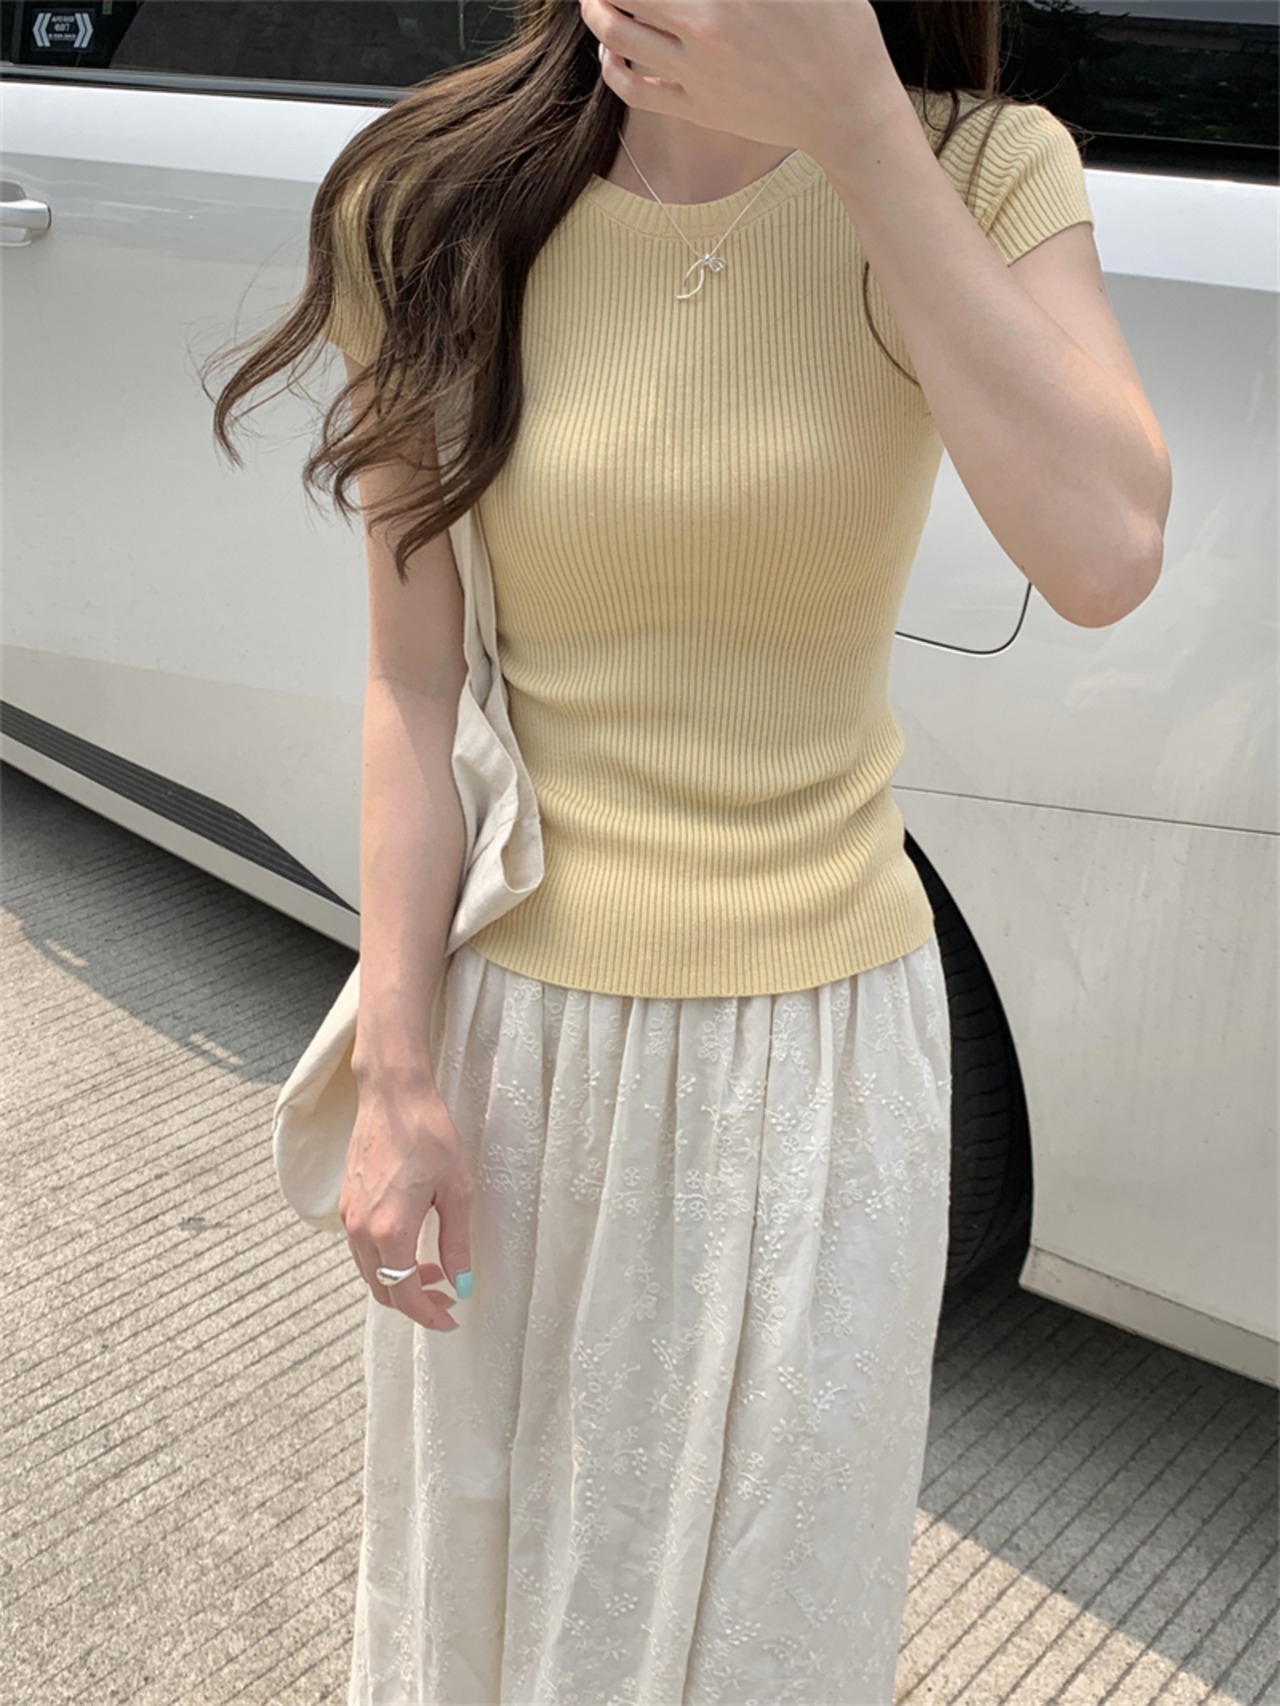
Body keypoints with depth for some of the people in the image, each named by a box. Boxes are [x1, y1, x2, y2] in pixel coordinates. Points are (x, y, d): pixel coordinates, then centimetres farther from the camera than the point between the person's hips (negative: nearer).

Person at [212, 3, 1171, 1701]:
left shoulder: (974, 174, -9)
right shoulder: (444, 218, -7)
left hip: (823, 1033, 0)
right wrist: (398, 1076, -11)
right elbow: (415, 685, -7)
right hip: (520, 1020, 1)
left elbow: (1103, 557, -27)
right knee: (487, 1560, 22)